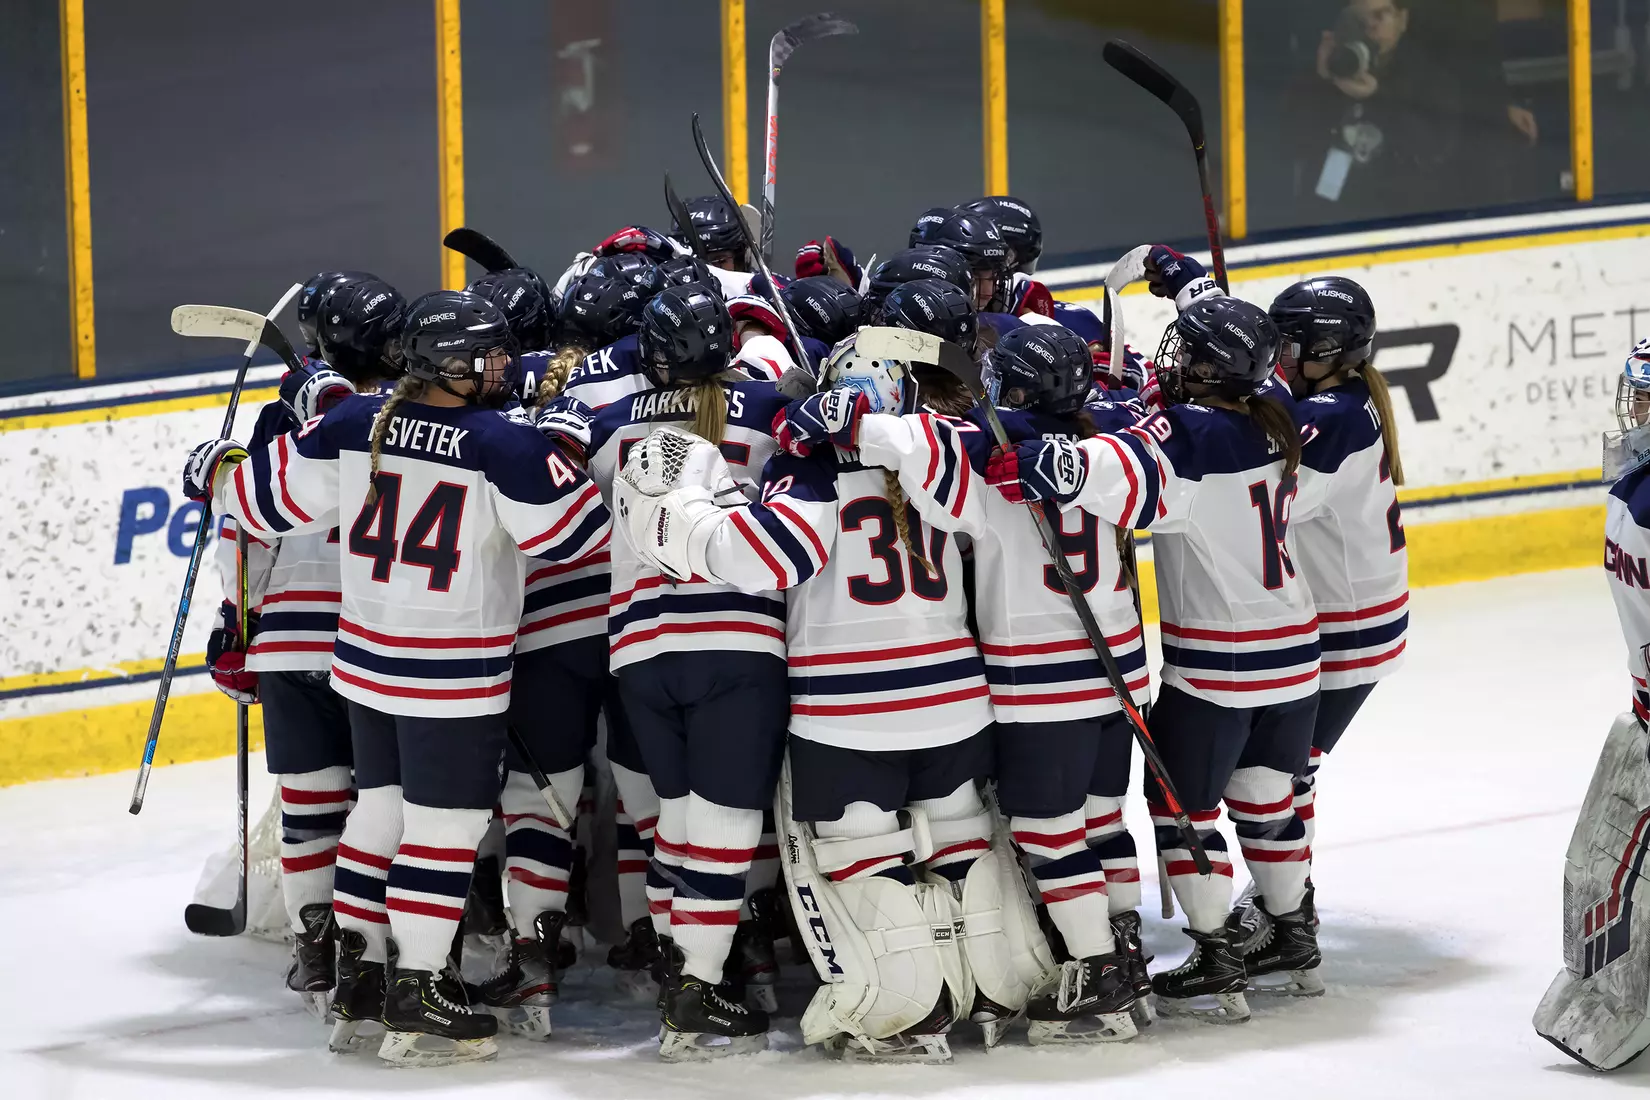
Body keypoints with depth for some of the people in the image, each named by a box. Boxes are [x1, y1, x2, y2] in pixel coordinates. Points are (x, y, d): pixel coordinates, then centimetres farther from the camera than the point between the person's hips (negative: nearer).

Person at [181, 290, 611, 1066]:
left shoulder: (356, 425, -4)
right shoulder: (507, 446, -20)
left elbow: (276, 493, 5)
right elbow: (578, 530, -13)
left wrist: (218, 472, 25)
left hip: (365, 655, 6)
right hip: (454, 678, -6)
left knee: (381, 806, 19)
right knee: (445, 824, 2)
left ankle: (355, 976, 24)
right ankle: (416, 1000, 3)